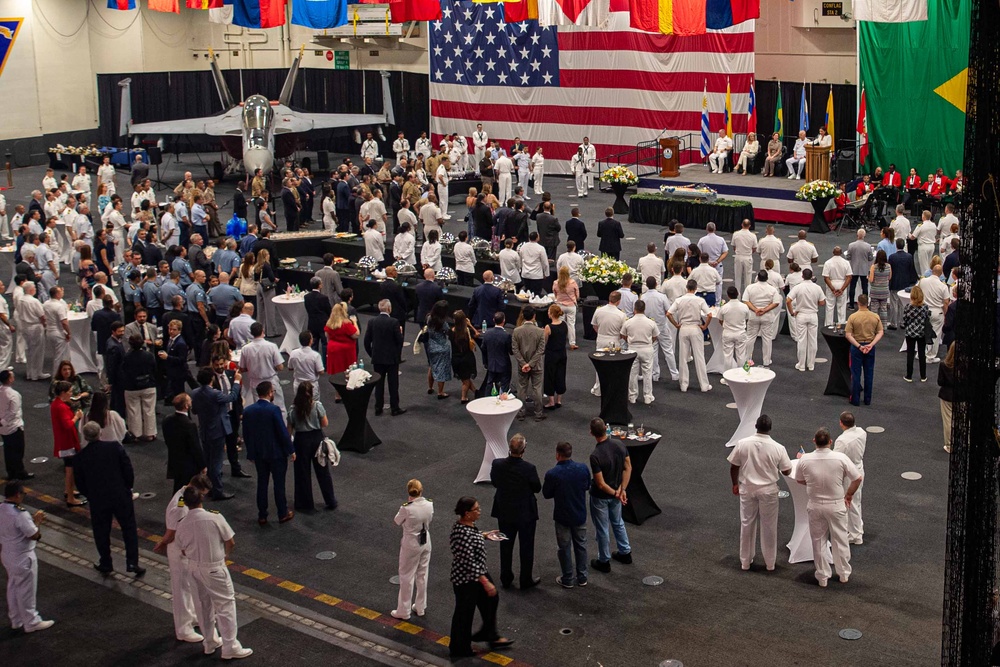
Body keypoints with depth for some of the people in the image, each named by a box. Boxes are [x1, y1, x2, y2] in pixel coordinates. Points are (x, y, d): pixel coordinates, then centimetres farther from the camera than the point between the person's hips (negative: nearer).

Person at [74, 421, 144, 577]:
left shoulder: (80, 458, -7)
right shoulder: (115, 447, -10)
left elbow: (80, 483, 1)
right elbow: (129, 470, -7)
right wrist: (128, 488, 9)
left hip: (98, 501, 1)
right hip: (121, 497, 0)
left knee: (101, 532, 16)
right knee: (129, 529, 11)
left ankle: (105, 564, 26)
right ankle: (132, 563, 9)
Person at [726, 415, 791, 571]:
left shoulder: (742, 443, -12)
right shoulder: (778, 448, -15)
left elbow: (733, 467, -3)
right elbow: (787, 472, -4)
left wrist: (735, 484, 13)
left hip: (747, 489, 1)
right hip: (768, 491, -1)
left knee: (747, 524, 16)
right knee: (769, 527, 13)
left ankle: (745, 561, 26)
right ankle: (770, 562, 24)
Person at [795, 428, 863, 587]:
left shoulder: (805, 459, -14)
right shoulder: (841, 458, -17)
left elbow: (799, 480, 2)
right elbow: (857, 478, -9)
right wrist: (849, 495, 7)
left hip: (815, 506, 1)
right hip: (836, 505, -1)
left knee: (818, 542, 15)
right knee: (840, 540, 17)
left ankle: (822, 577, 23)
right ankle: (844, 574, 31)